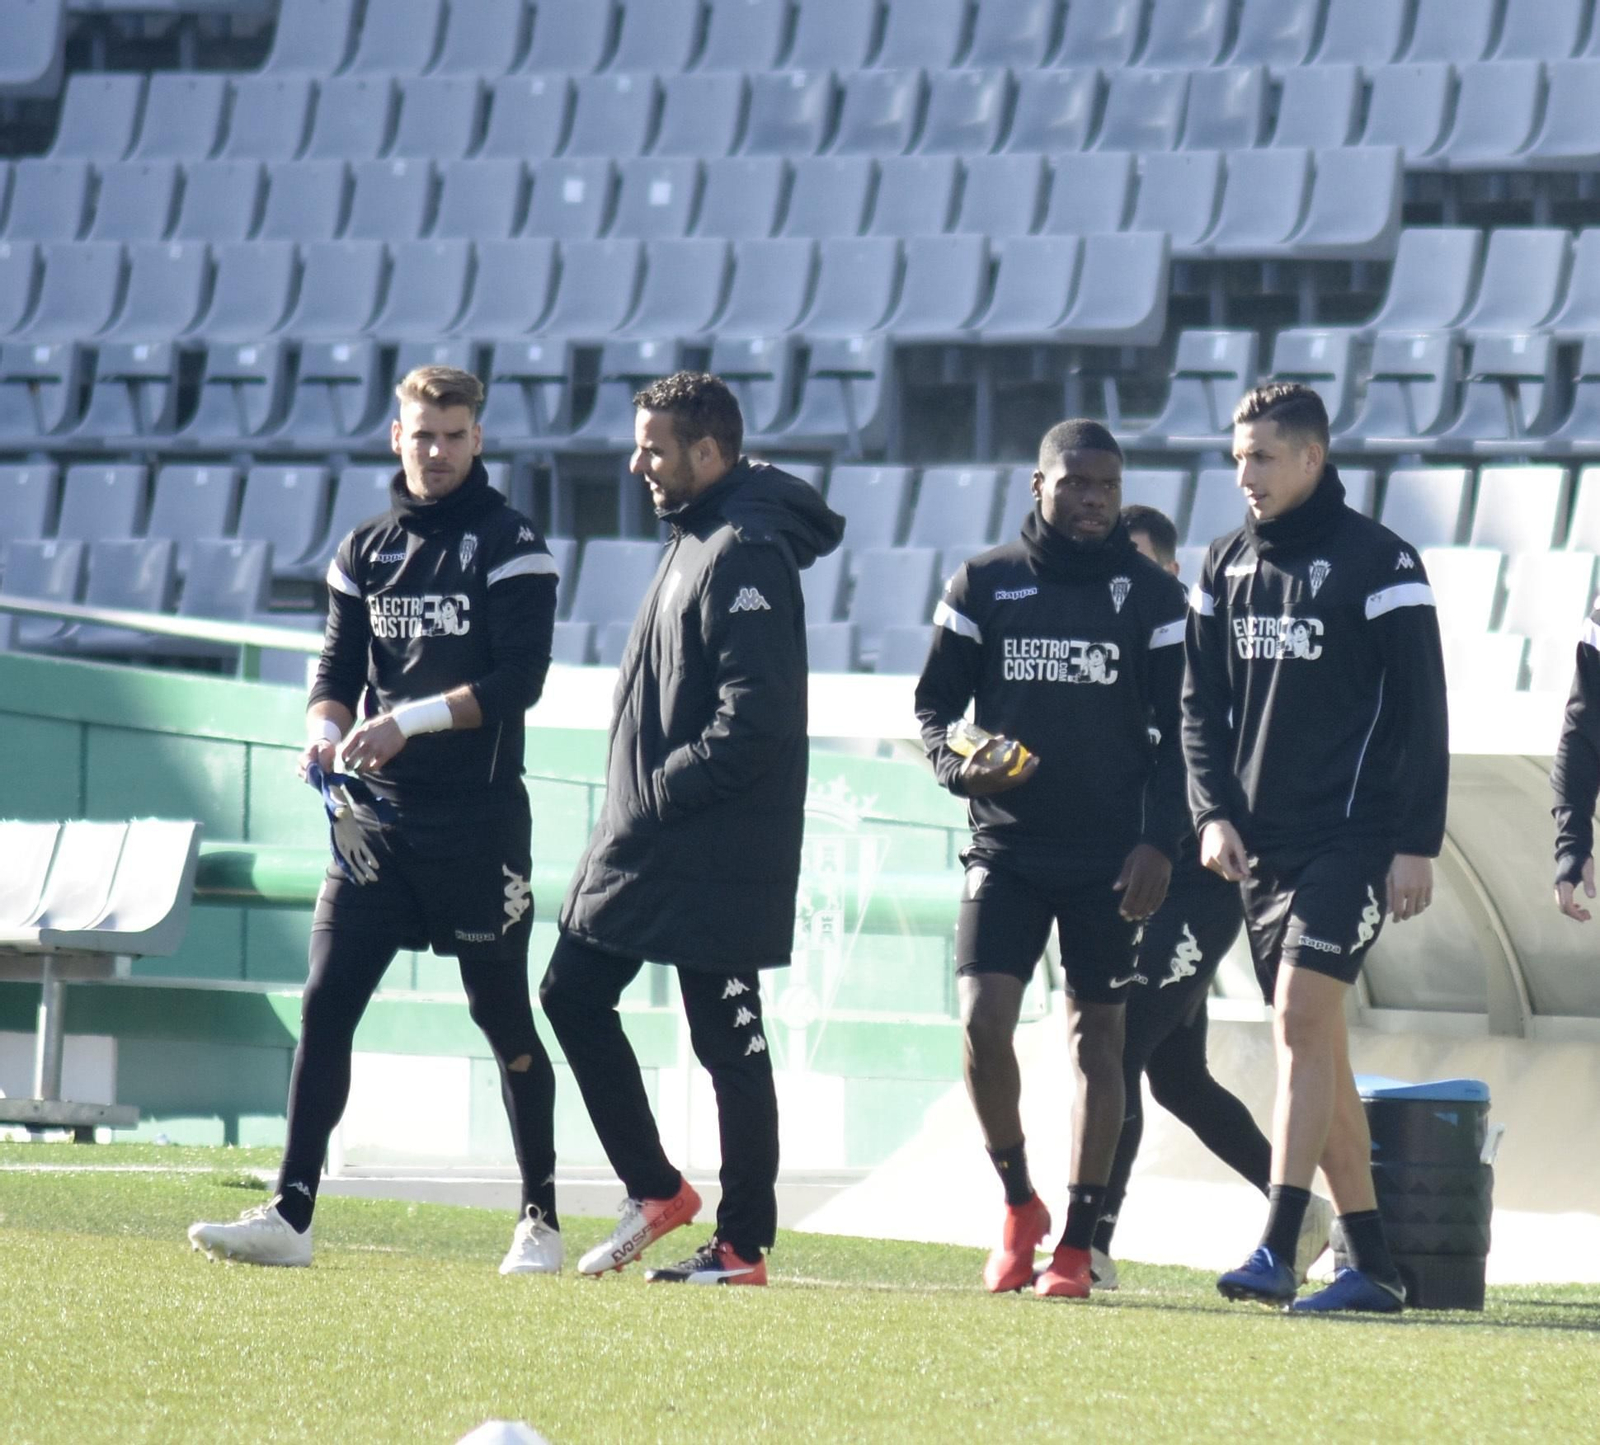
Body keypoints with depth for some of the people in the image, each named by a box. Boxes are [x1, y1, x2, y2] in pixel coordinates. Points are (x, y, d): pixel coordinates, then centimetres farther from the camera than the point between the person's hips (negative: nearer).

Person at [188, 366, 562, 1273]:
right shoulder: (365, 553, 13)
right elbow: (338, 670, 11)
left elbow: (520, 680, -12)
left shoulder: (511, 547, -4)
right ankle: (291, 1215, -8)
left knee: (503, 1016, 4)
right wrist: (327, 729, -11)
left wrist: (410, 720, -21)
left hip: (479, 816, -4)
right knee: (326, 1003, -6)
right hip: (377, 814, 4)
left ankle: (542, 1220, 16)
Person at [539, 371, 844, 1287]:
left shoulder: (747, 556, -17)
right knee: (574, 991, 11)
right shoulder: (697, 540, 14)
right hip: (646, 842, 10)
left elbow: (755, 721, -24)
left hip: (715, 857, -10)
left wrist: (662, 792, -19)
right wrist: (641, 805, 12)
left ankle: (745, 1244, 3)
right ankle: (656, 1191, 19)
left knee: (724, 1036, -4)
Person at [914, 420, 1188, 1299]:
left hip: (1111, 858, 0)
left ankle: (1077, 1243, 5)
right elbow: (933, 701, 9)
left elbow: (1180, 732, 3)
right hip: (1005, 848, 1)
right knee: (982, 1022, -12)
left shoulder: (1152, 598, 3)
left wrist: (1158, 840, -7)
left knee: (1097, 1037, 1)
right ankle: (1017, 1203, 9)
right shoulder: (983, 585, 5)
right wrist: (954, 762, -12)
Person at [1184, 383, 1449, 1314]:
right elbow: (1202, 704, 15)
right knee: (1312, 1043, 7)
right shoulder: (1229, 567, 12)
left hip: (1353, 837, -7)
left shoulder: (1377, 563, -6)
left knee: (1303, 1017, -18)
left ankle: (1277, 1252, -22)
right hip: (1262, 843, 7)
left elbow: (1421, 713, -6)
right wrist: (1215, 812, -1)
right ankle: (1373, 1264, 12)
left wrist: (1417, 844, -11)